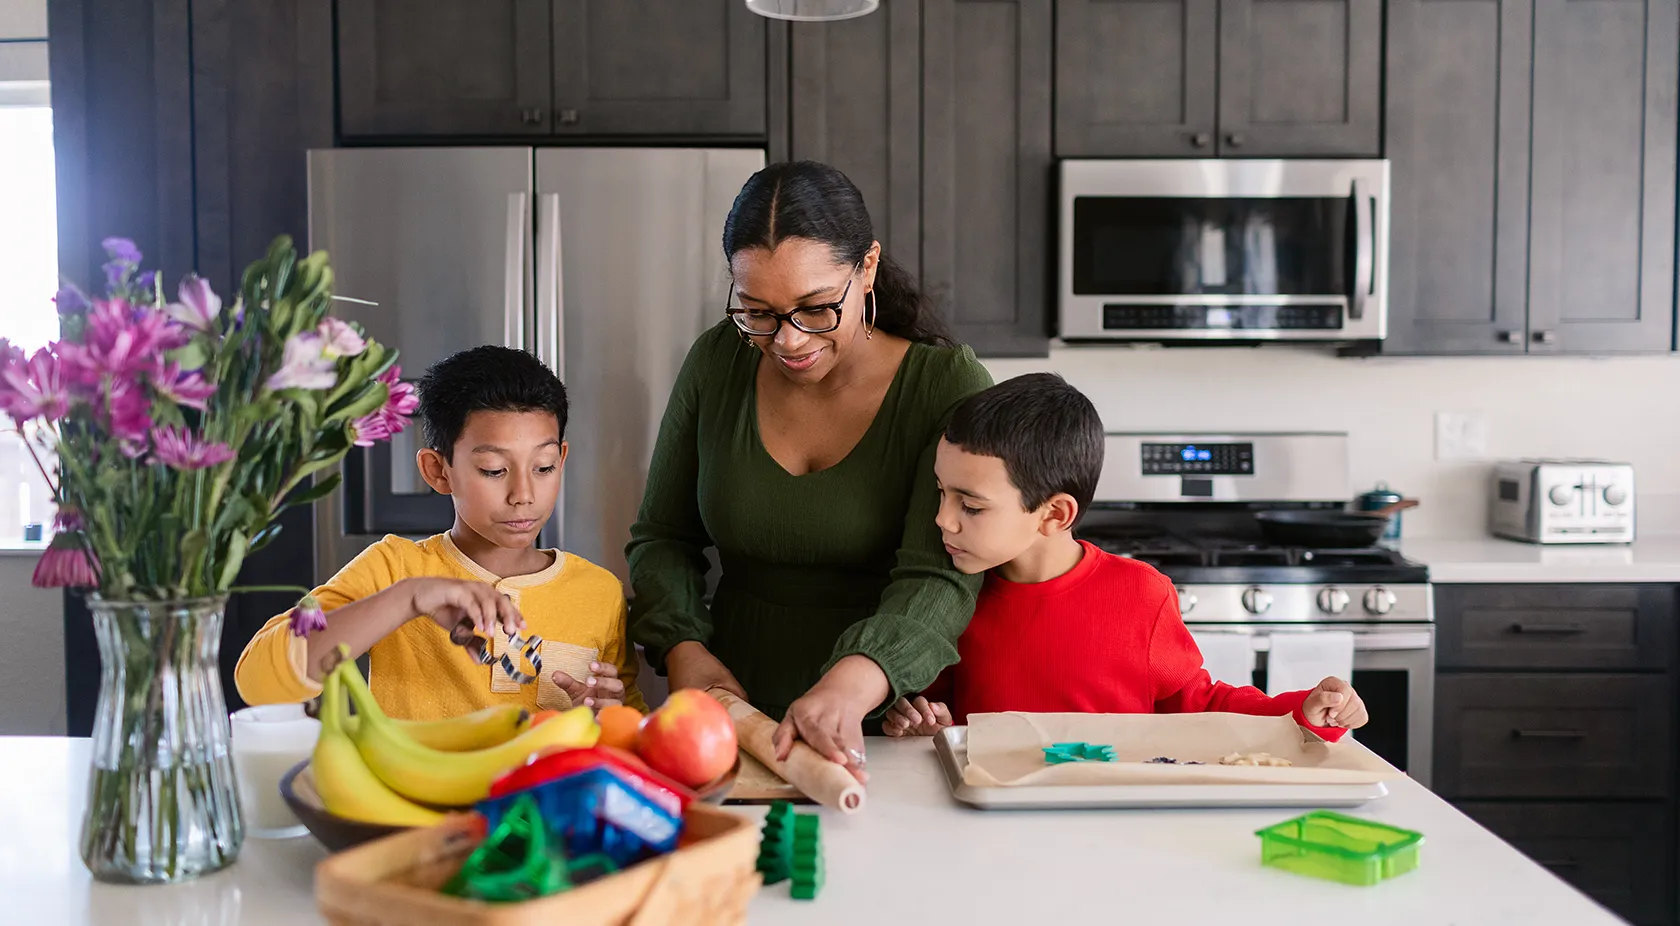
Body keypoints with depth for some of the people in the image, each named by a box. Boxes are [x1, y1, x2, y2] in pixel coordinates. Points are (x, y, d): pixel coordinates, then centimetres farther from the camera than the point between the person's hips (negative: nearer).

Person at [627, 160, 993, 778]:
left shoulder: (947, 386, -8)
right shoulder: (716, 365, 3)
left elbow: (940, 581, -18)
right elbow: (661, 539, 10)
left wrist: (851, 686, -37)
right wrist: (684, 650, -9)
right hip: (735, 719, 1)